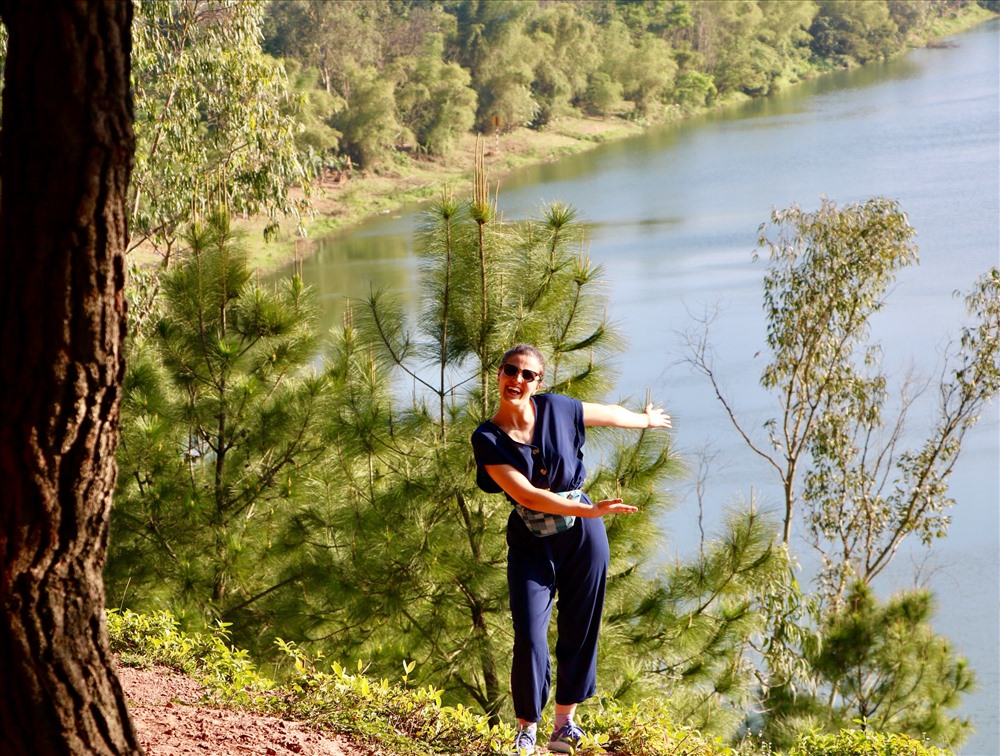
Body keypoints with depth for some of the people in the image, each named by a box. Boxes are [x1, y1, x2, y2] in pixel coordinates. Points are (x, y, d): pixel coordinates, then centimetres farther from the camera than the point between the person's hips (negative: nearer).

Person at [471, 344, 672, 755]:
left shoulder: (556, 409, -5)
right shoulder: (487, 439, -11)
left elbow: (608, 413, 15)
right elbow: (525, 494, -20)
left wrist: (647, 420, 32)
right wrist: (589, 511, -27)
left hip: (581, 536, 2)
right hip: (530, 544, -2)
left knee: (579, 630, 6)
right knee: (529, 639, -9)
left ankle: (565, 722, 19)